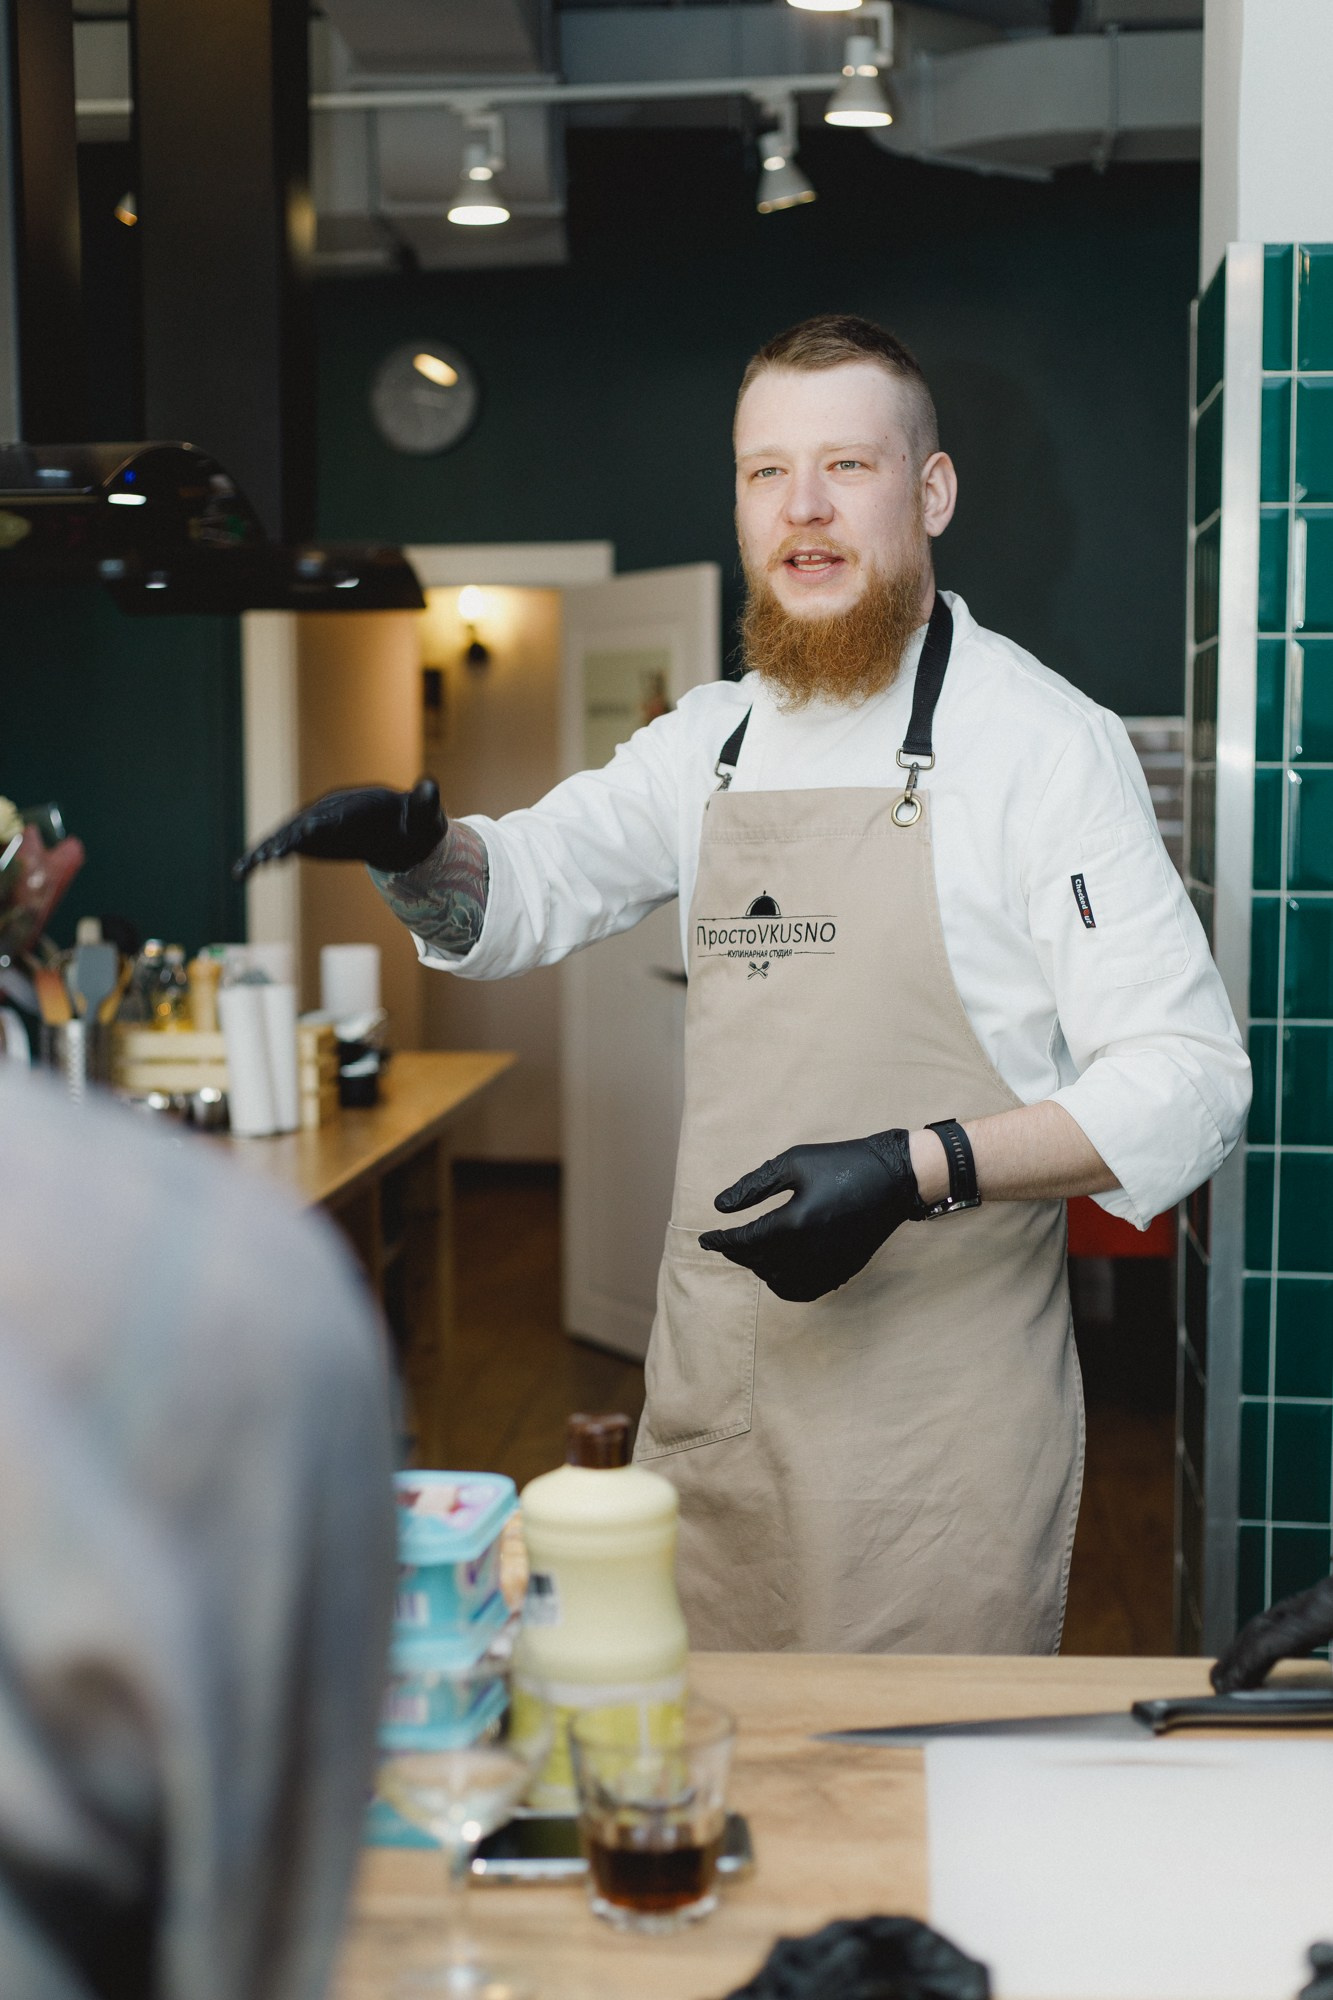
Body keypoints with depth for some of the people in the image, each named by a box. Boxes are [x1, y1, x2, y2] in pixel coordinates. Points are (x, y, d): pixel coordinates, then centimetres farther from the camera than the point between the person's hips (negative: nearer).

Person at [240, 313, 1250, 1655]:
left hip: (938, 1411, -5)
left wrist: (917, 1169, -24)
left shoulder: (1043, 740, -9)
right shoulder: (711, 740, 10)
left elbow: (1188, 1083, -12)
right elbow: (522, 888, 20)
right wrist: (417, 848, -4)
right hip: (714, 1380, 6)